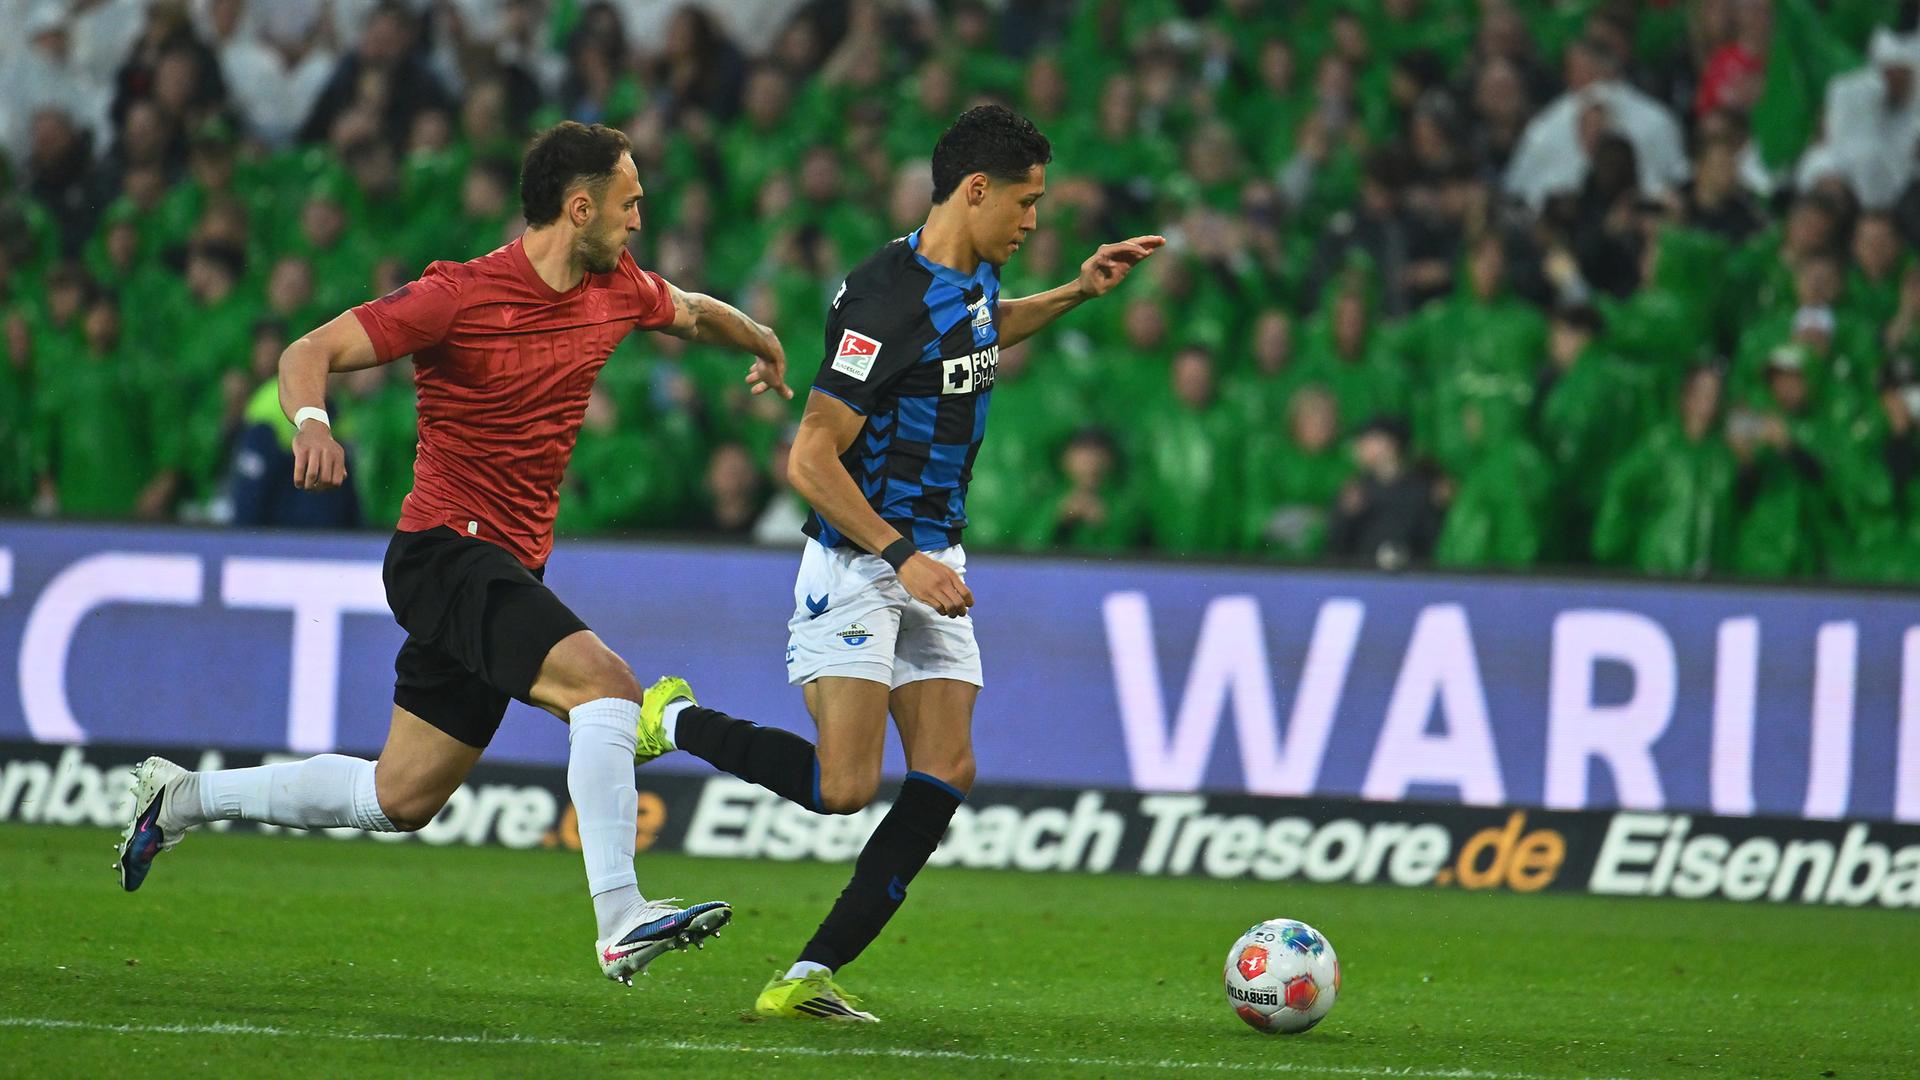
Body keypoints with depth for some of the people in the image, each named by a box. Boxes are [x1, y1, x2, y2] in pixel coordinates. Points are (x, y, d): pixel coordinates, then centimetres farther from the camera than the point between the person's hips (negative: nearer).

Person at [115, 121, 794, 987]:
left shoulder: (616, 290, 6)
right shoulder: (459, 297, -15)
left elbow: (694, 313, 29)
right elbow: (311, 352, -17)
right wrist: (311, 420, -37)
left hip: (507, 570, 8)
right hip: (447, 550, -8)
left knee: (400, 801, 11)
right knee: (605, 684, -27)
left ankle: (183, 798, 28)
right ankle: (619, 922, -29)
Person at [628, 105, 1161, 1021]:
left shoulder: (973, 276, 6)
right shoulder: (889, 300, -22)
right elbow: (811, 460, -23)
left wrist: (1076, 294, 23)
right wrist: (902, 556, -25)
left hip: (933, 561, 9)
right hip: (858, 562, -9)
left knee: (946, 775, -4)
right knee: (845, 785, -16)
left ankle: (807, 978, -2)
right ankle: (674, 724, 9)